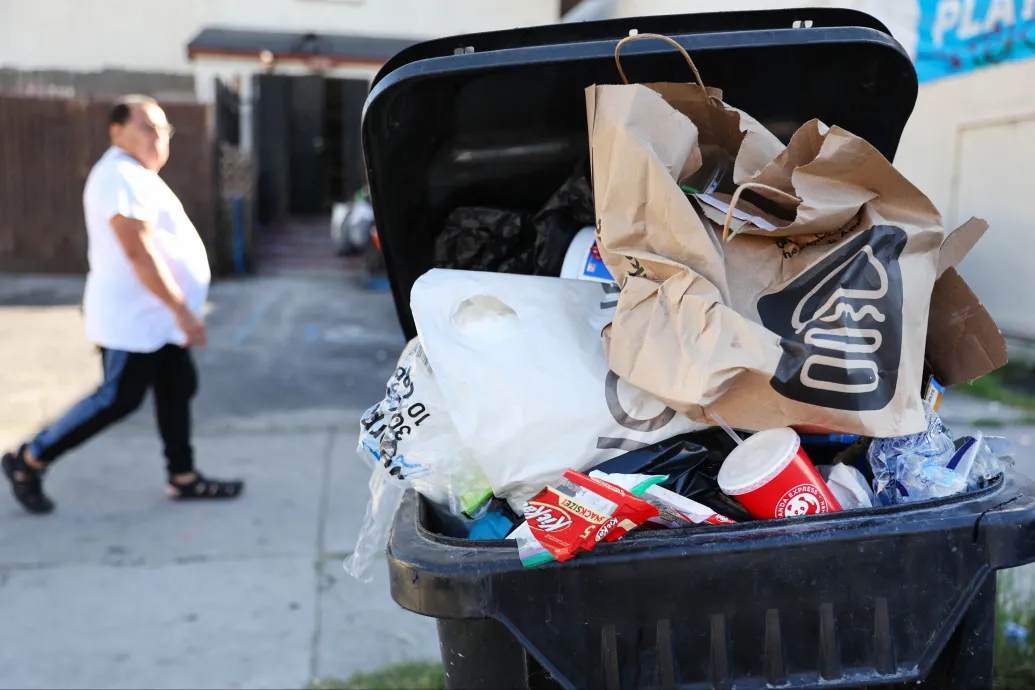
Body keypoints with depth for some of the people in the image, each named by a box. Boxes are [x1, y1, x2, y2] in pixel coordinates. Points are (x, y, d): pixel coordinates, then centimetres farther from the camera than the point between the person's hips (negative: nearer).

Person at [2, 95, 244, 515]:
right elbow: (138, 251, -26)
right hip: (134, 319, -10)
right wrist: (182, 310, -27)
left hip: (158, 318, 10)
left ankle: (183, 478, 19)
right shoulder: (121, 176, -18)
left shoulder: (137, 175, 17)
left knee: (177, 391, 10)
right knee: (118, 399, -3)